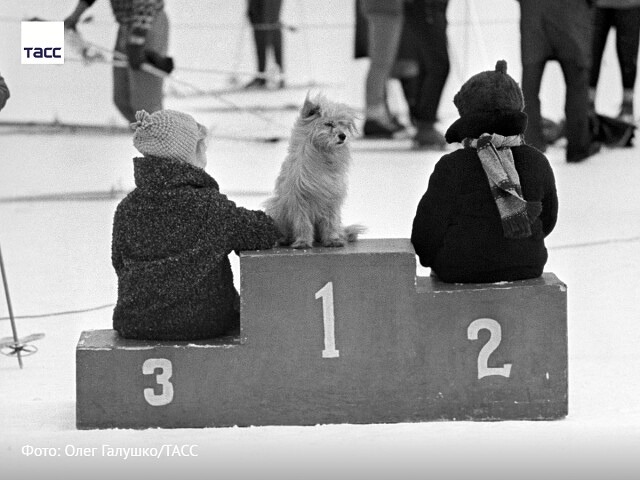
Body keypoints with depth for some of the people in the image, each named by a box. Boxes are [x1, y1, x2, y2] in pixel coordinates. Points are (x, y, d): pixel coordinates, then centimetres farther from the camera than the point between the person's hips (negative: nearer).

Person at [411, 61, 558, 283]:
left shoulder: (451, 168, -16)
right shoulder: (537, 163, -4)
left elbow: (427, 234, -12)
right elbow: (547, 220, 9)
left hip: (461, 269, -3)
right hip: (526, 266, 3)